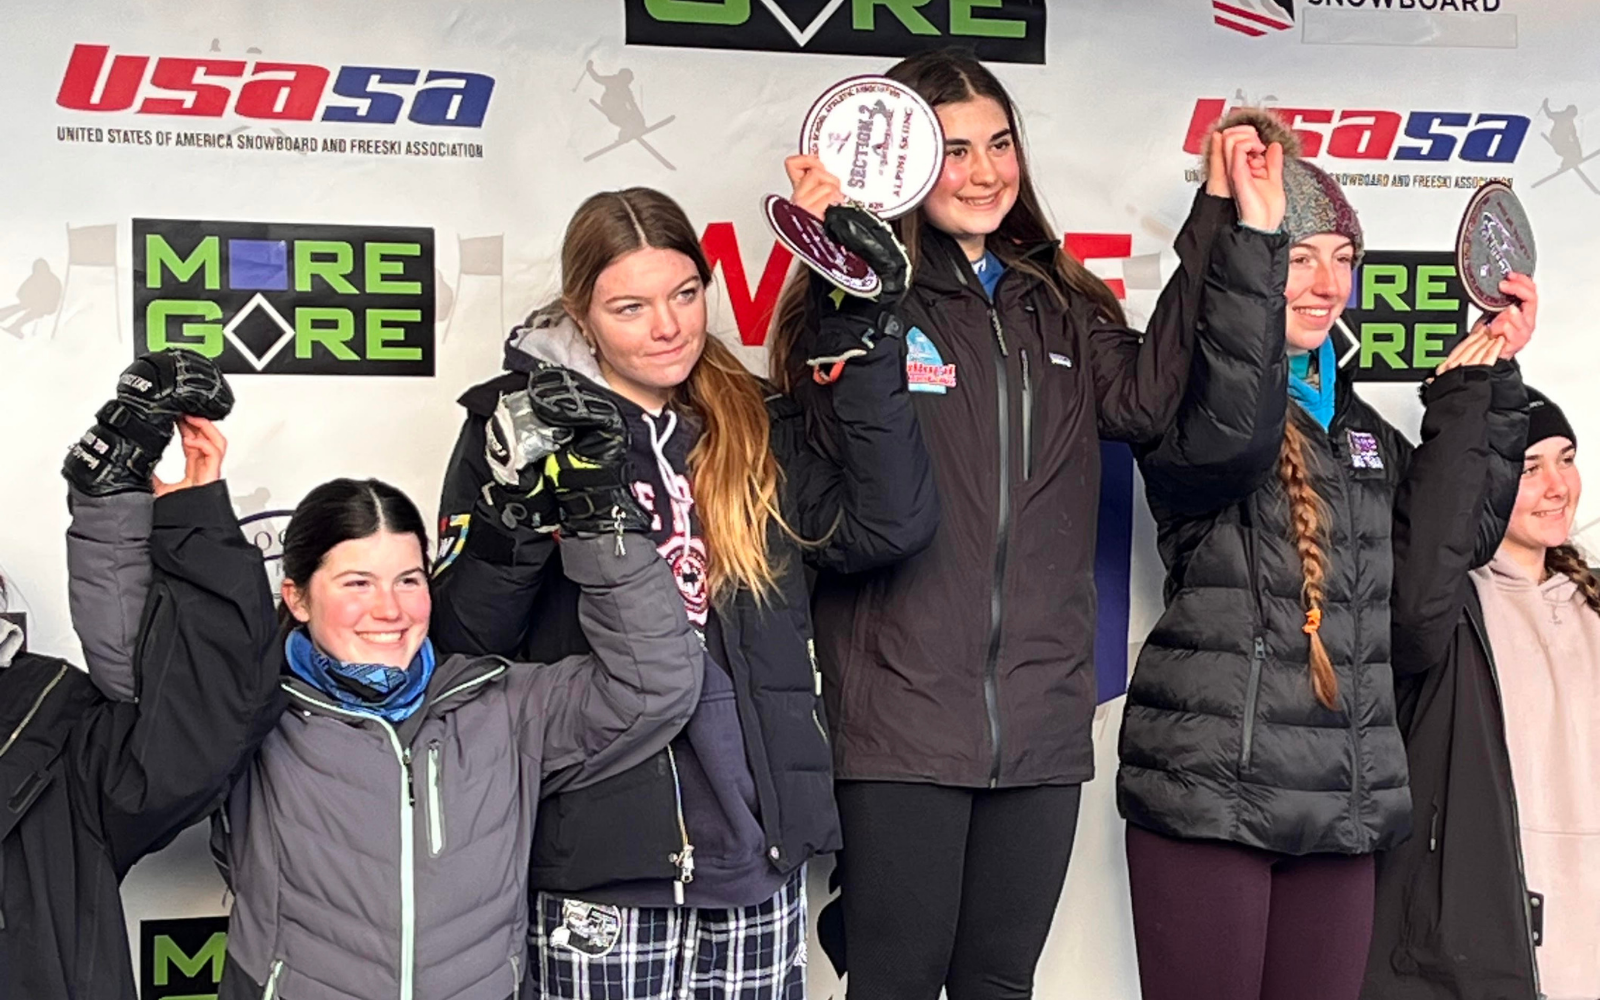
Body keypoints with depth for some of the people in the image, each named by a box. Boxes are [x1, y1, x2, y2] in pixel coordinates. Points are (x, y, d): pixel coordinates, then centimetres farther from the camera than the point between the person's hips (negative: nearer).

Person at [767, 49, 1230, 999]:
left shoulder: (1062, 307, 14)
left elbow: (1147, 396, -3)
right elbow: (845, 447, -18)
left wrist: (1216, 226, -6)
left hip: (1042, 721, 5)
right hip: (904, 716, -5)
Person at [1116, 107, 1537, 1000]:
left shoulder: (1355, 420, 20)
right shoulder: (1187, 386, -3)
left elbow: (1450, 529, 15)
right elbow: (1229, 437, -26)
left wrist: (1479, 382, 11)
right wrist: (1254, 238, -24)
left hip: (1346, 800, 7)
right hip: (1208, 791, -6)